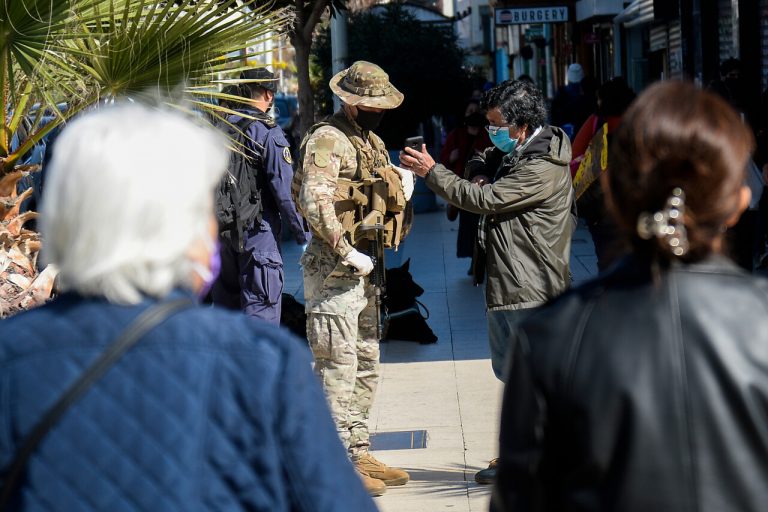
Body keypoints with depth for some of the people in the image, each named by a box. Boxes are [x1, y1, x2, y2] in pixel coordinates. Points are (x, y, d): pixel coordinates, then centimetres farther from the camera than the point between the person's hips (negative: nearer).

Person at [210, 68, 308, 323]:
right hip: (258, 230, -6)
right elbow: (284, 189, -14)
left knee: (225, 304, 16)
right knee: (261, 308, -4)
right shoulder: (268, 132, -11)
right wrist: (300, 232, -9)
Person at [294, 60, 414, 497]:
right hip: (335, 270, -10)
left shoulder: (373, 142, 18)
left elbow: (382, 200, 26)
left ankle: (360, 454, 22)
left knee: (366, 366, 14)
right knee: (337, 368, -7)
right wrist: (347, 252, -25)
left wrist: (402, 187, 4)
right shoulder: (327, 140, -12)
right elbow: (315, 201, -24)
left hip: (365, 269, 10)